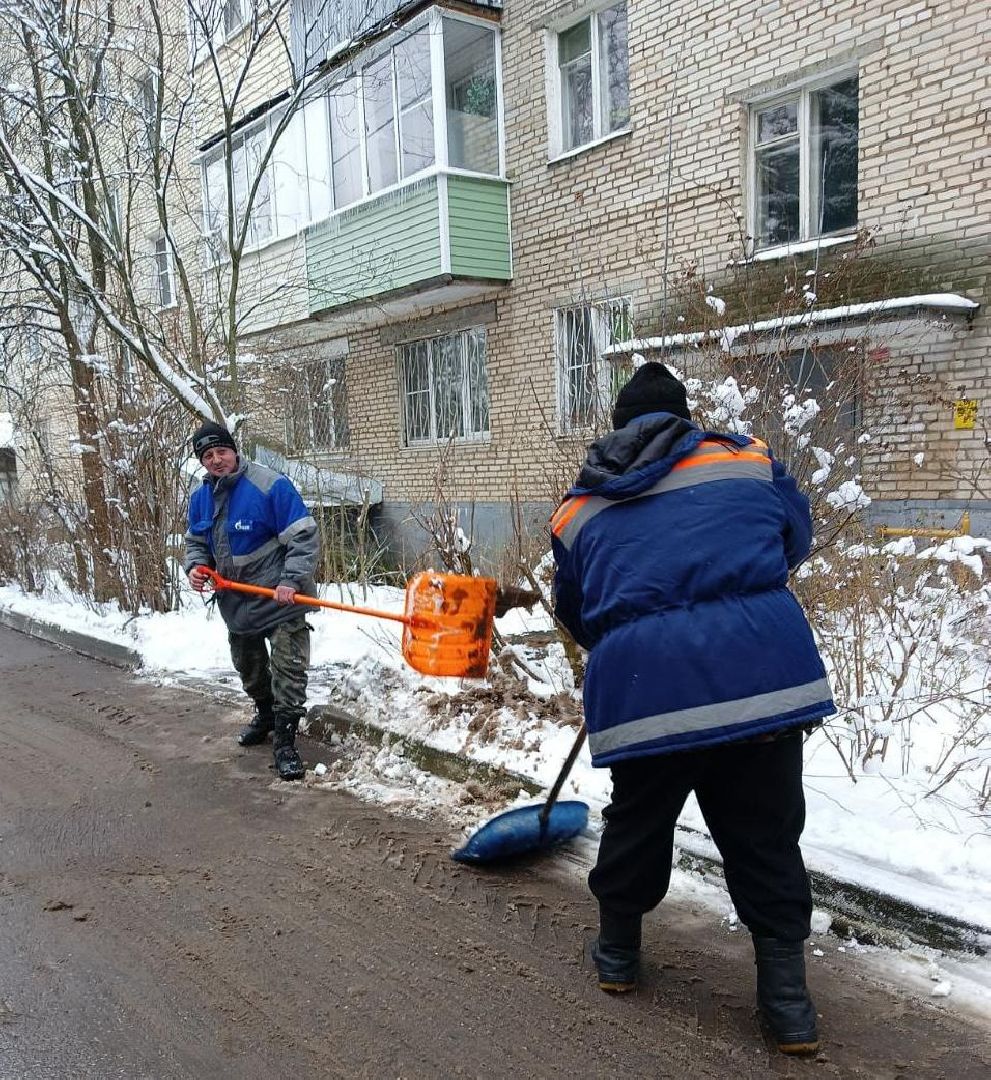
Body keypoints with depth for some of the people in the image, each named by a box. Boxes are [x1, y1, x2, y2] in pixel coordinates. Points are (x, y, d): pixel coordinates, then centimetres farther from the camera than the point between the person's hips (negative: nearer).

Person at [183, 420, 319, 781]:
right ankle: (265, 714, 46)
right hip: (236, 599, 7)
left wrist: (291, 580, -28)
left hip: (279, 598, -7)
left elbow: (304, 536, -20)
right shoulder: (201, 497, 3)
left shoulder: (271, 486, -20)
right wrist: (196, 566, -5)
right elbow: (195, 541, 16)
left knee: (287, 670, -7)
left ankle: (284, 741, 3)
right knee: (247, 666, 23)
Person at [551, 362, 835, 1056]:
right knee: (768, 837, 15)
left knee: (637, 821, 23)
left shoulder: (581, 510, 15)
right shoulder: (744, 460, 12)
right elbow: (797, 538, 26)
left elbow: (575, 612, 23)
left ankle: (618, 950, 40)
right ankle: (787, 998, 22)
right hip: (763, 674, 0)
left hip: (642, 686, 1)